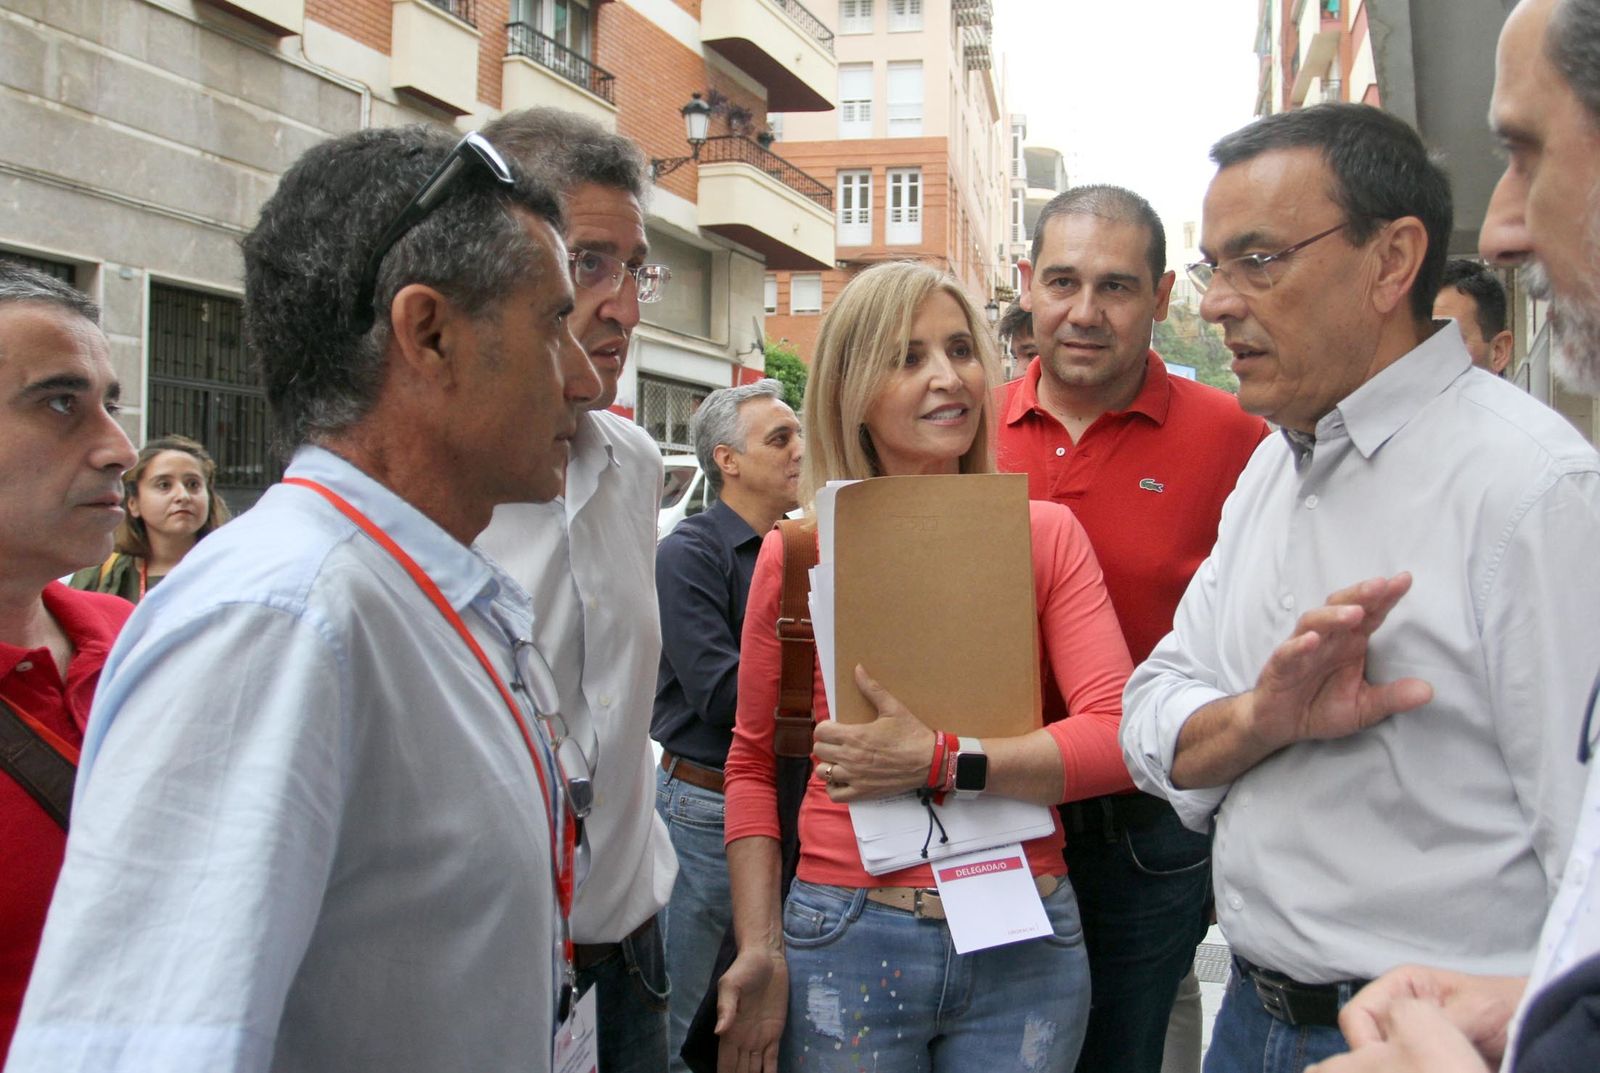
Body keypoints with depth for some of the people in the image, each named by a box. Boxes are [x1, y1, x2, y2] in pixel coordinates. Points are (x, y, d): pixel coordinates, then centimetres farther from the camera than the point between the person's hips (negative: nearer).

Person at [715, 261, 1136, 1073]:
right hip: (846, 940, 0)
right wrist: (758, 946, -3)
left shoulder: (1047, 534, 0)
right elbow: (752, 761, 6)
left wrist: (938, 761, -19)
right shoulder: (796, 554, -1)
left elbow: (1117, 734, -9)